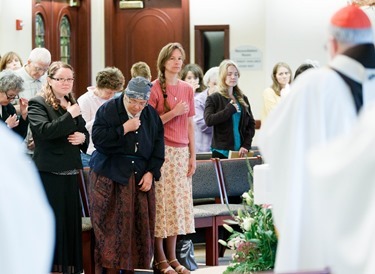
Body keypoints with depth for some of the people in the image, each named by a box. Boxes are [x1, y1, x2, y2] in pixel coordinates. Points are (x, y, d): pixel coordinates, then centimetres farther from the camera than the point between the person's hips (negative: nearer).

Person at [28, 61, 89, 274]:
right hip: (49, 173, -7)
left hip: (70, 171, 7)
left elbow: (84, 132, 22)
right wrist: (69, 116, -21)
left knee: (71, 220, 8)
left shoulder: (72, 104, 15)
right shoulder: (38, 104, -7)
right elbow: (44, 130, -22)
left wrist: (83, 137, -1)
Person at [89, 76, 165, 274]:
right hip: (110, 177, -4)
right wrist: (124, 129, -18)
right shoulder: (108, 110, -5)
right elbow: (98, 138, -16)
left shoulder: (151, 115, 8)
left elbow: (158, 147, 11)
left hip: (140, 177, 4)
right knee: (111, 226, -8)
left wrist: (151, 172, 0)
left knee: (139, 225, 2)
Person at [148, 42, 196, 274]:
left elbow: (190, 124, 13)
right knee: (161, 202, -5)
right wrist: (173, 113, -16)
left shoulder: (187, 89, 11)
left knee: (178, 202, 6)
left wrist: (193, 155, 9)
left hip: (181, 152, 5)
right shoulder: (155, 88, -5)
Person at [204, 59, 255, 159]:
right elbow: (208, 120, -16)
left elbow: (251, 124, 11)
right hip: (221, 152, -3)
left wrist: (246, 145, -3)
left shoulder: (243, 99, 12)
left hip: (240, 152, 4)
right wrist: (230, 109, -11)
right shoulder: (213, 98, 0)